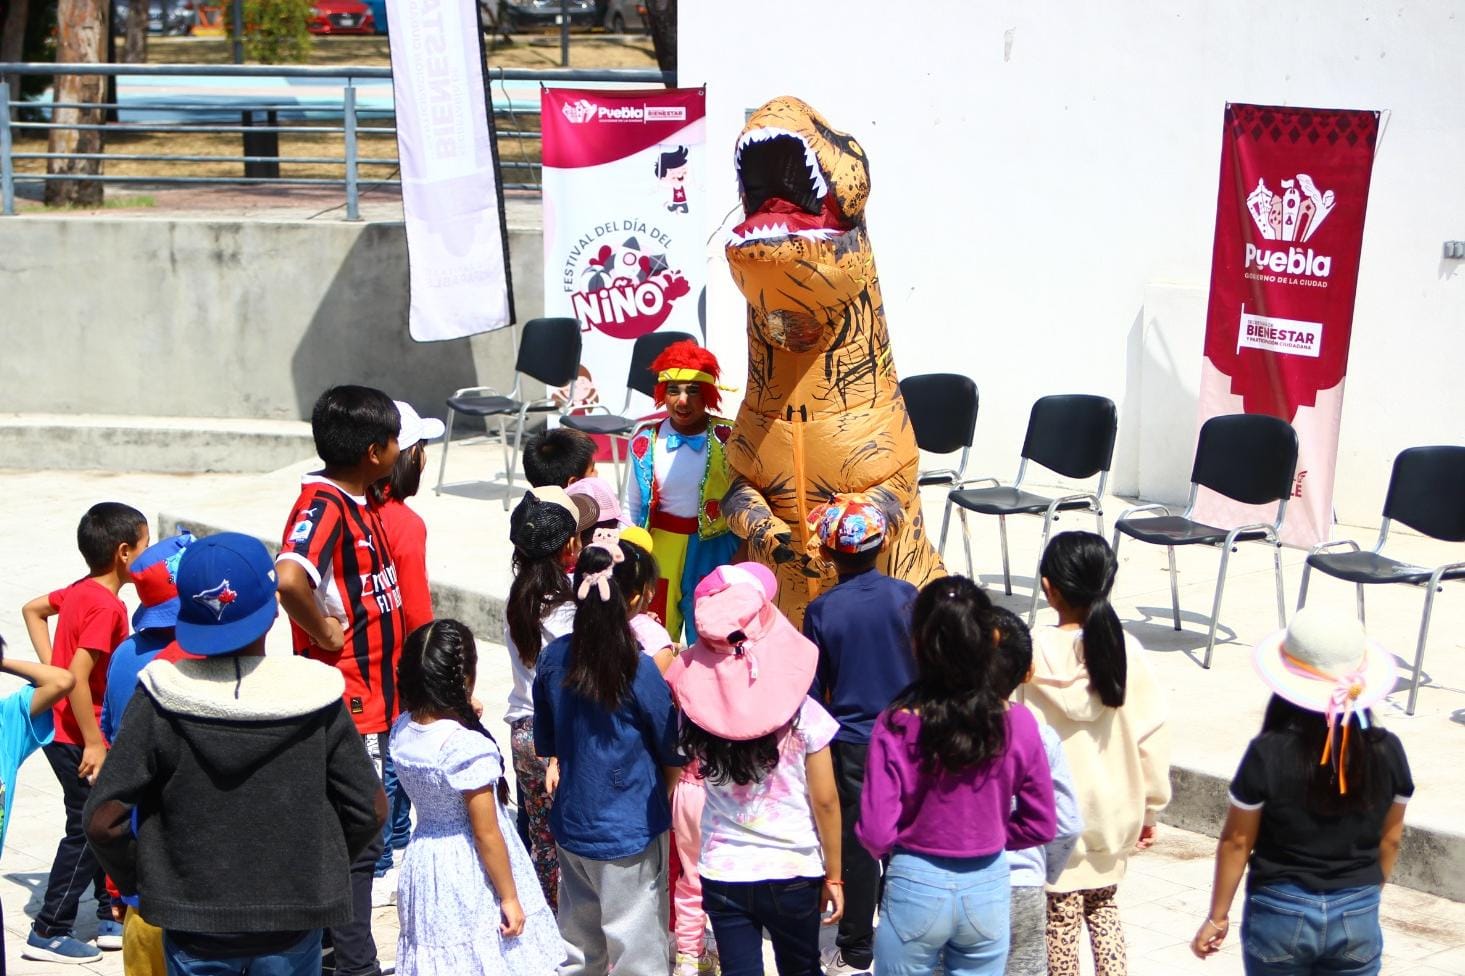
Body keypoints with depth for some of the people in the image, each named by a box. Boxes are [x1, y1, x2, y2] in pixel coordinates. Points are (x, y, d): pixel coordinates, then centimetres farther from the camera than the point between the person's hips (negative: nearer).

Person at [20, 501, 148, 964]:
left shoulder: (79, 591, 5)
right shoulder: (107, 606, -22)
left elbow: (32, 609, 21)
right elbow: (78, 677, -27)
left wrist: (51, 668, 15)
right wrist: (94, 743, -23)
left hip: (65, 730, 9)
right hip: (79, 736, -9)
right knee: (86, 831, -1)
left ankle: (112, 917, 26)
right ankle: (48, 933, 5)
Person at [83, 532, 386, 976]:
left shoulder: (160, 702, -13)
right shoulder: (315, 695, -11)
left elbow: (104, 821, -13)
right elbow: (369, 811, -5)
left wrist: (137, 882, 5)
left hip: (193, 925, 0)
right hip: (292, 922, 0)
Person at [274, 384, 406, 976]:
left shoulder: (357, 504, 11)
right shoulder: (324, 505, -20)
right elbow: (290, 578, -39)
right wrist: (323, 630, -23)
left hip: (367, 699, 10)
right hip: (346, 702, -10)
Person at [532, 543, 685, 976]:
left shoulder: (552, 658, -6)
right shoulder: (639, 669, -19)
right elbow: (671, 751, -7)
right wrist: (660, 797, 11)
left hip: (570, 823, 5)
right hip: (629, 831, -5)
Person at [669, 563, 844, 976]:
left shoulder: (695, 710, -10)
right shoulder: (802, 714, -13)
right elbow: (825, 802, -7)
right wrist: (834, 876, 5)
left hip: (721, 874, 1)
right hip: (792, 874, -1)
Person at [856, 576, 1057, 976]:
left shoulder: (895, 726, -19)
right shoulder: (1018, 725, -12)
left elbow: (876, 834, -15)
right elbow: (1040, 826, -2)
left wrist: (912, 841, 6)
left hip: (916, 887, -2)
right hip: (987, 888, 2)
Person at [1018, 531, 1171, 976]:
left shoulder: (1030, 652, -16)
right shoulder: (1125, 651, -10)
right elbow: (1152, 737, -4)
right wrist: (1149, 807, 9)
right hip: (1112, 813, 3)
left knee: (1061, 915, 10)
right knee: (1103, 906, 21)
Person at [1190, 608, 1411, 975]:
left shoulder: (1268, 755, -17)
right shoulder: (1387, 752, -8)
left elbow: (1236, 841, -9)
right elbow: (1390, 839, 4)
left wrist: (1217, 916, 3)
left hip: (1280, 915, -2)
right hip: (1358, 919, 2)